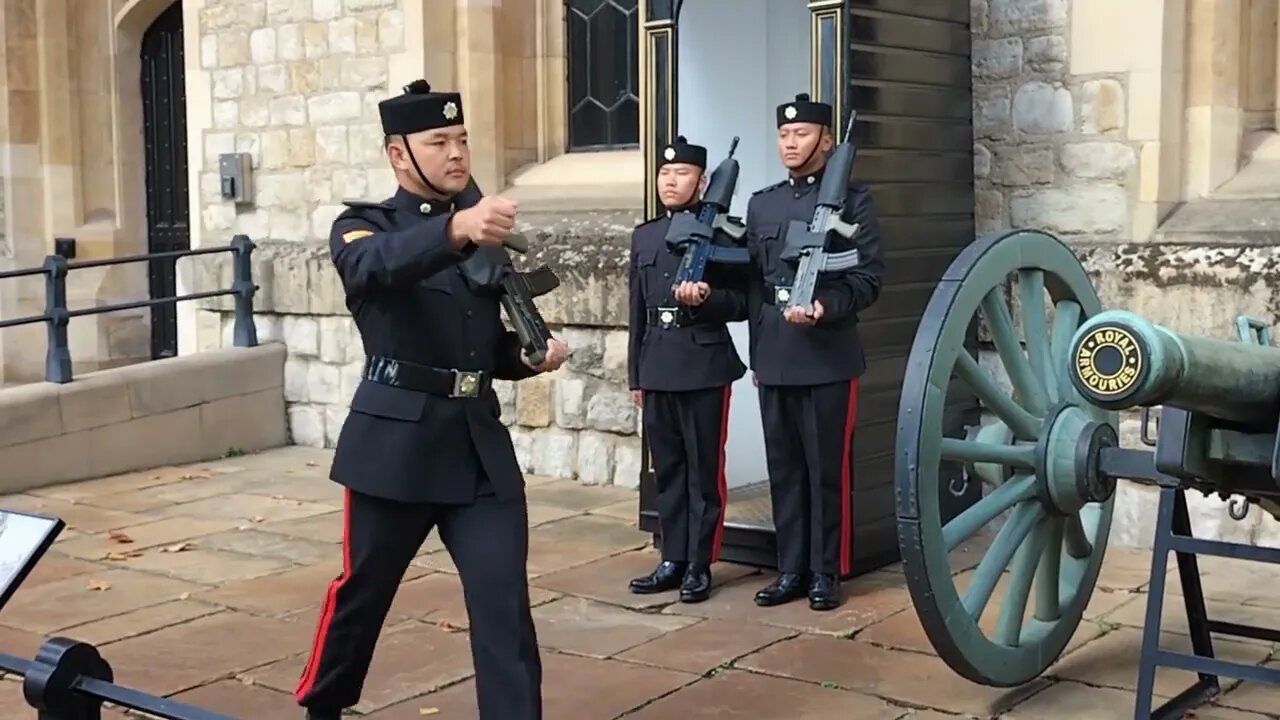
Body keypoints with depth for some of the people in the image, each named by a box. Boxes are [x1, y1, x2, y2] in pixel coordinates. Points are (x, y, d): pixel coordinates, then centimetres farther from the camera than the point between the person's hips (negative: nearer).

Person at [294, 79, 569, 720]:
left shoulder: (481, 233, 15)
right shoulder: (363, 226, -1)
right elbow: (375, 264, -28)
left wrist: (530, 355, 0)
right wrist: (455, 229, -47)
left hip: (480, 443, 4)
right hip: (396, 440, -4)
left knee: (505, 603, -3)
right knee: (362, 589, 11)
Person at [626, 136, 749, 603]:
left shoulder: (720, 233, -3)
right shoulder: (643, 236, 13)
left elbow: (742, 302, -3)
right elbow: (637, 310, 15)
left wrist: (707, 298, -22)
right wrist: (636, 374, 14)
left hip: (705, 367, -5)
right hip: (657, 370, 5)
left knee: (704, 469, 1)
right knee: (667, 469, 10)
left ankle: (700, 566, 8)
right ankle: (673, 560, 18)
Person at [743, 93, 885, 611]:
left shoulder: (852, 199, 1)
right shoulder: (761, 204, 15)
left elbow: (870, 276, -5)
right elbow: (754, 282, 15)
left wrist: (825, 308, -21)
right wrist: (757, 352, 13)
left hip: (829, 357, -4)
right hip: (775, 360, 5)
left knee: (827, 468, 1)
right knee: (784, 468, 8)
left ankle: (826, 573, 10)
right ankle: (791, 570, 17)